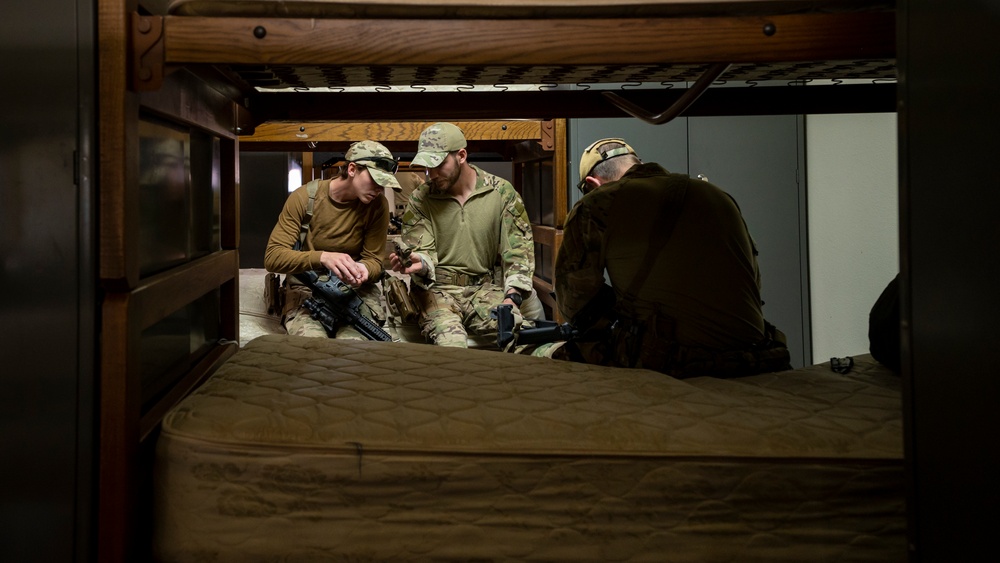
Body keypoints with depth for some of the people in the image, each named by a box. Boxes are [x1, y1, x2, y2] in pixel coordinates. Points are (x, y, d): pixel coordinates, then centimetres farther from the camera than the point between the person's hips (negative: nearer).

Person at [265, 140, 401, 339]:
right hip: (307, 289, -1)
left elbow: (374, 261, -1)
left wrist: (363, 269, -27)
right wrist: (322, 257, -34)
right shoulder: (305, 198, -11)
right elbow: (272, 257, -16)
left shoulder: (377, 205, -6)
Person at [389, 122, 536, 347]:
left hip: (484, 288, 1)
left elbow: (518, 250, 0)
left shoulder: (502, 192, 2)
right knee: (451, 344, -32)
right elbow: (423, 253, -2)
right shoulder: (419, 199, 3)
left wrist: (512, 297, -14)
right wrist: (420, 263, -28)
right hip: (436, 288, -1)